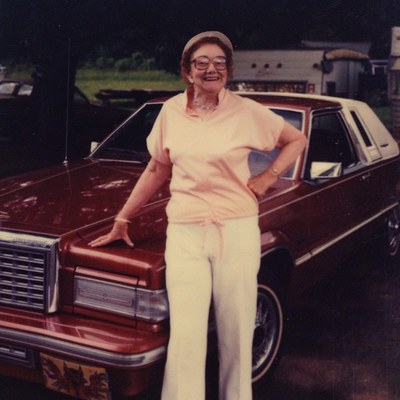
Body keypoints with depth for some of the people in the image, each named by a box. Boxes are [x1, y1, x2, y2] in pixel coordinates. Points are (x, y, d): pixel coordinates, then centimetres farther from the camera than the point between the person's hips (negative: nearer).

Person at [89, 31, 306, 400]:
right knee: (186, 337, -7)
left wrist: (269, 177, 0)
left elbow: (297, 140, 13)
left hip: (236, 231, -1)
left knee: (235, 334, 7)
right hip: (184, 232, 1)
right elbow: (157, 170, 14)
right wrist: (122, 220, 17)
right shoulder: (171, 111, 5)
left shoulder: (247, 111, -1)